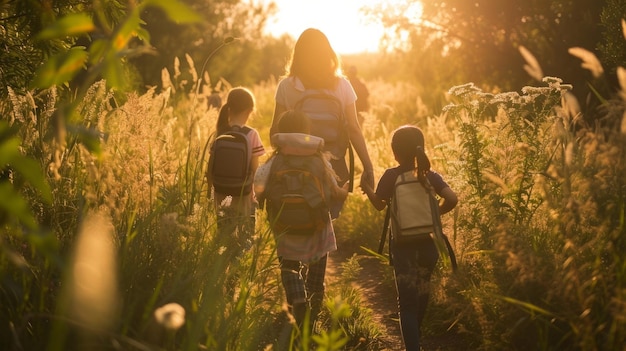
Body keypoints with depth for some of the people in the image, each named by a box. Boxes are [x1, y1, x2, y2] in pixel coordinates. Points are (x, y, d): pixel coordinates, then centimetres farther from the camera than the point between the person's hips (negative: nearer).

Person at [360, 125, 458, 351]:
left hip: (402, 245, -3)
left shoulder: (391, 176, -9)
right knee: (421, 295, 24)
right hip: (427, 243, 3)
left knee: (407, 301, -2)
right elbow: (452, 199, -15)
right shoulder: (430, 175, -3)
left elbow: (379, 204, 2)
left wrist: (367, 189, 20)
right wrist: (435, 212, 3)